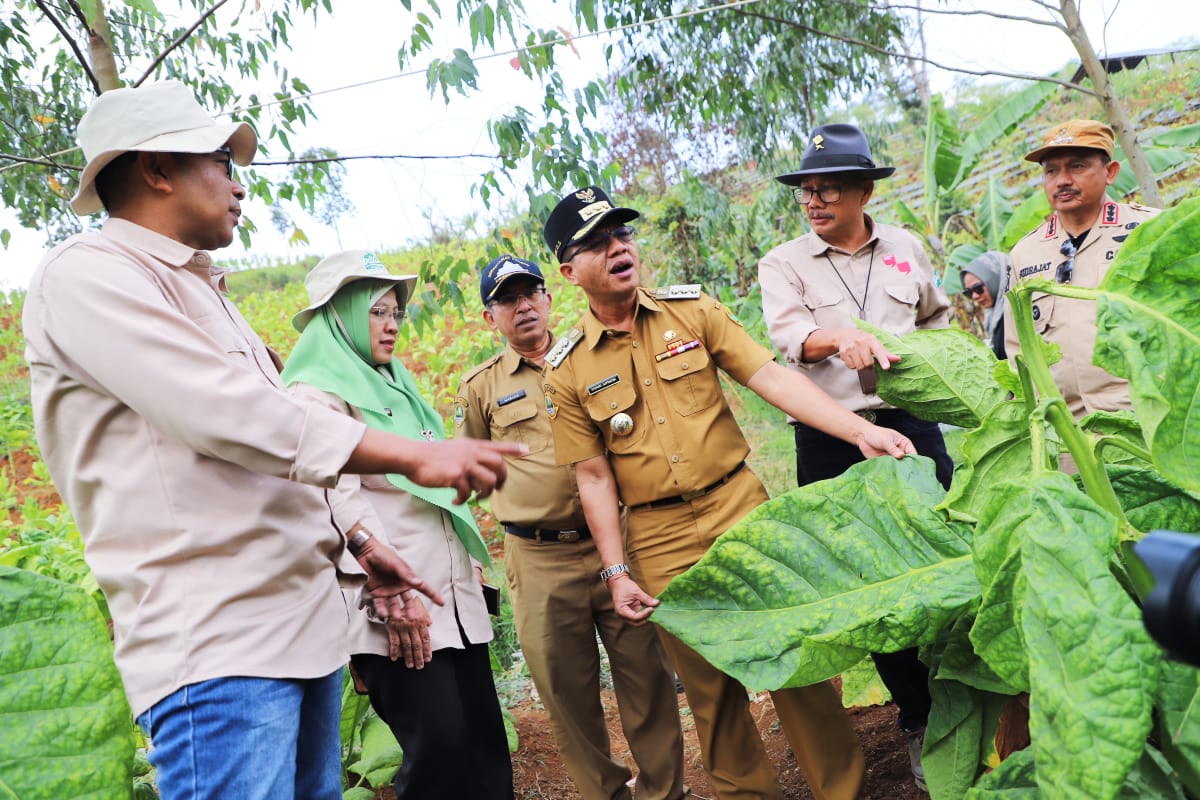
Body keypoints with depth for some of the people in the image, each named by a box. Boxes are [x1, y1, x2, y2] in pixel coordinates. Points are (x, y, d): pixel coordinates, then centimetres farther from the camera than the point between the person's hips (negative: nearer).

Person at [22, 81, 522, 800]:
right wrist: (419, 456, -16)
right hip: (218, 641, -9)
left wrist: (355, 545, 18)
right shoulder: (88, 275, -7)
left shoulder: (203, 294, 22)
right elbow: (236, 420, -19)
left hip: (307, 623, 9)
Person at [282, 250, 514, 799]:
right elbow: (340, 501, -17)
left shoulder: (395, 382, 20)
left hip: (455, 593, 8)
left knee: (485, 744, 9)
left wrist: (471, 555, 20)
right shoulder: (318, 390, -5)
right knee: (439, 754, -7)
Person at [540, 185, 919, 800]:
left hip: (741, 506, 1)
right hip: (660, 540, 0)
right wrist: (616, 572, -4)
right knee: (709, 682, 9)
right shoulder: (566, 370, -1)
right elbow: (594, 477, 1)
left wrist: (860, 430, -15)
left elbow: (770, 376, -5)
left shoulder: (691, 310, 2)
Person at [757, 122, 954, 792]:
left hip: (912, 425, 2)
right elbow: (790, 334, -16)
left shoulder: (906, 248, 10)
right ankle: (919, 718, 23)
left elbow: (939, 317, 25)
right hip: (832, 441, -1)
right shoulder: (783, 264, 3)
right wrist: (841, 338, -35)